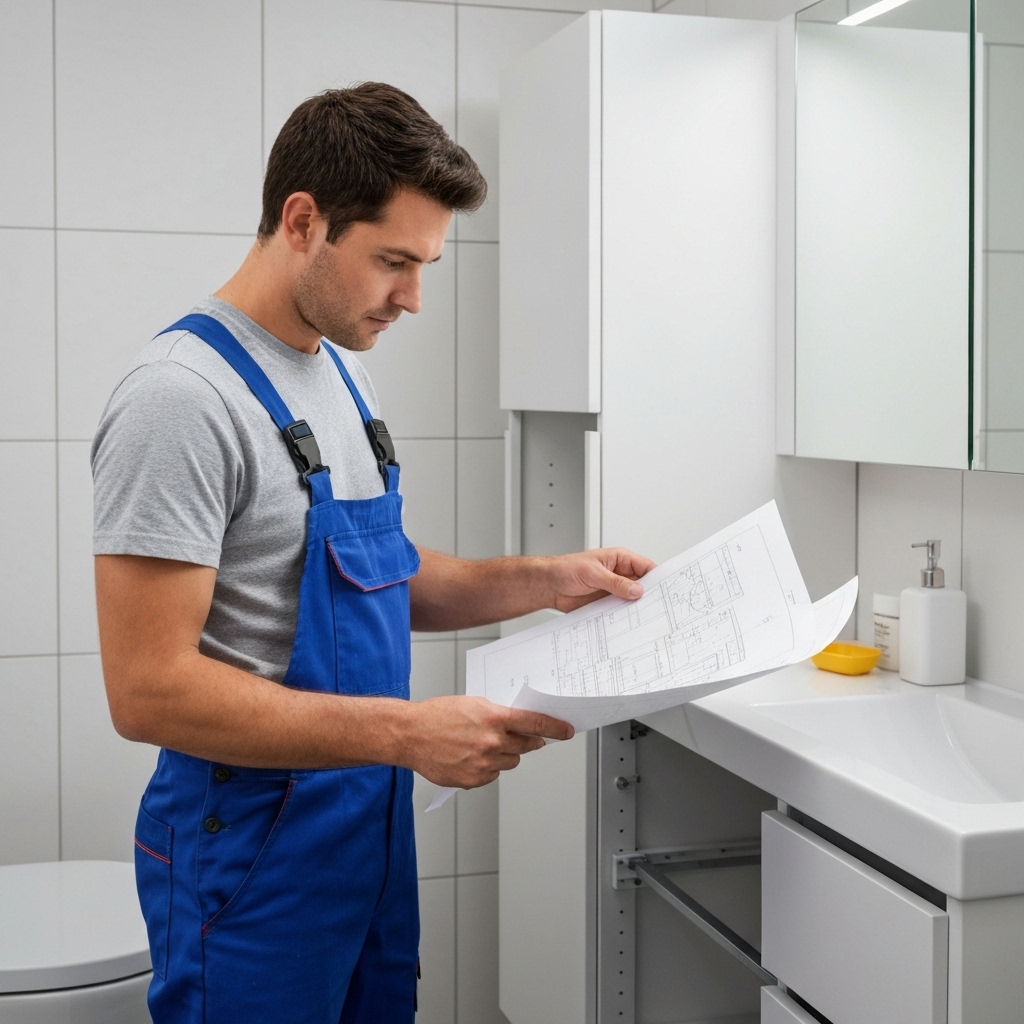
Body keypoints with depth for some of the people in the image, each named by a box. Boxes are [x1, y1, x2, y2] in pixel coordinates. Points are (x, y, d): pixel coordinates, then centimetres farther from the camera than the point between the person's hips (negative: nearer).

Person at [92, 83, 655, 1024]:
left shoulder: (341, 373, 9)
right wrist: (406, 732, -27)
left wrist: (544, 580, 3)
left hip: (373, 830, 9)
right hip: (254, 851, -8)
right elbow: (150, 690, -24)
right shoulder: (183, 396, -20)